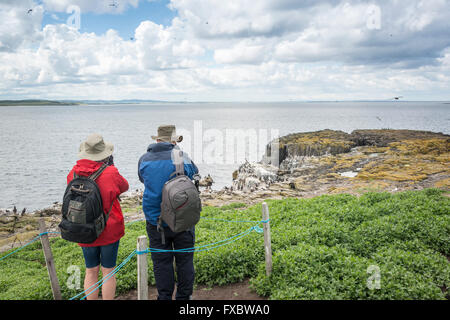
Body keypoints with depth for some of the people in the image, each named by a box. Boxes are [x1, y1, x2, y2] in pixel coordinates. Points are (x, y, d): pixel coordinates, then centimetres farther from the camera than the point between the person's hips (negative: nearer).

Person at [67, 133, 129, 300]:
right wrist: (111, 167, 5)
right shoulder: (110, 173, -17)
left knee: (91, 272, 16)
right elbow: (124, 187, 2)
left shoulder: (73, 174, -8)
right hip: (109, 231, -3)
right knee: (108, 272, 10)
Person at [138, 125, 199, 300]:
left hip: (155, 221, 2)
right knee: (184, 260, 13)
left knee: (161, 262, 12)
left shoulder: (144, 160, -2)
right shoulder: (181, 158, -10)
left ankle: (164, 297, 21)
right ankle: (184, 296, 23)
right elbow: (194, 172, 8)